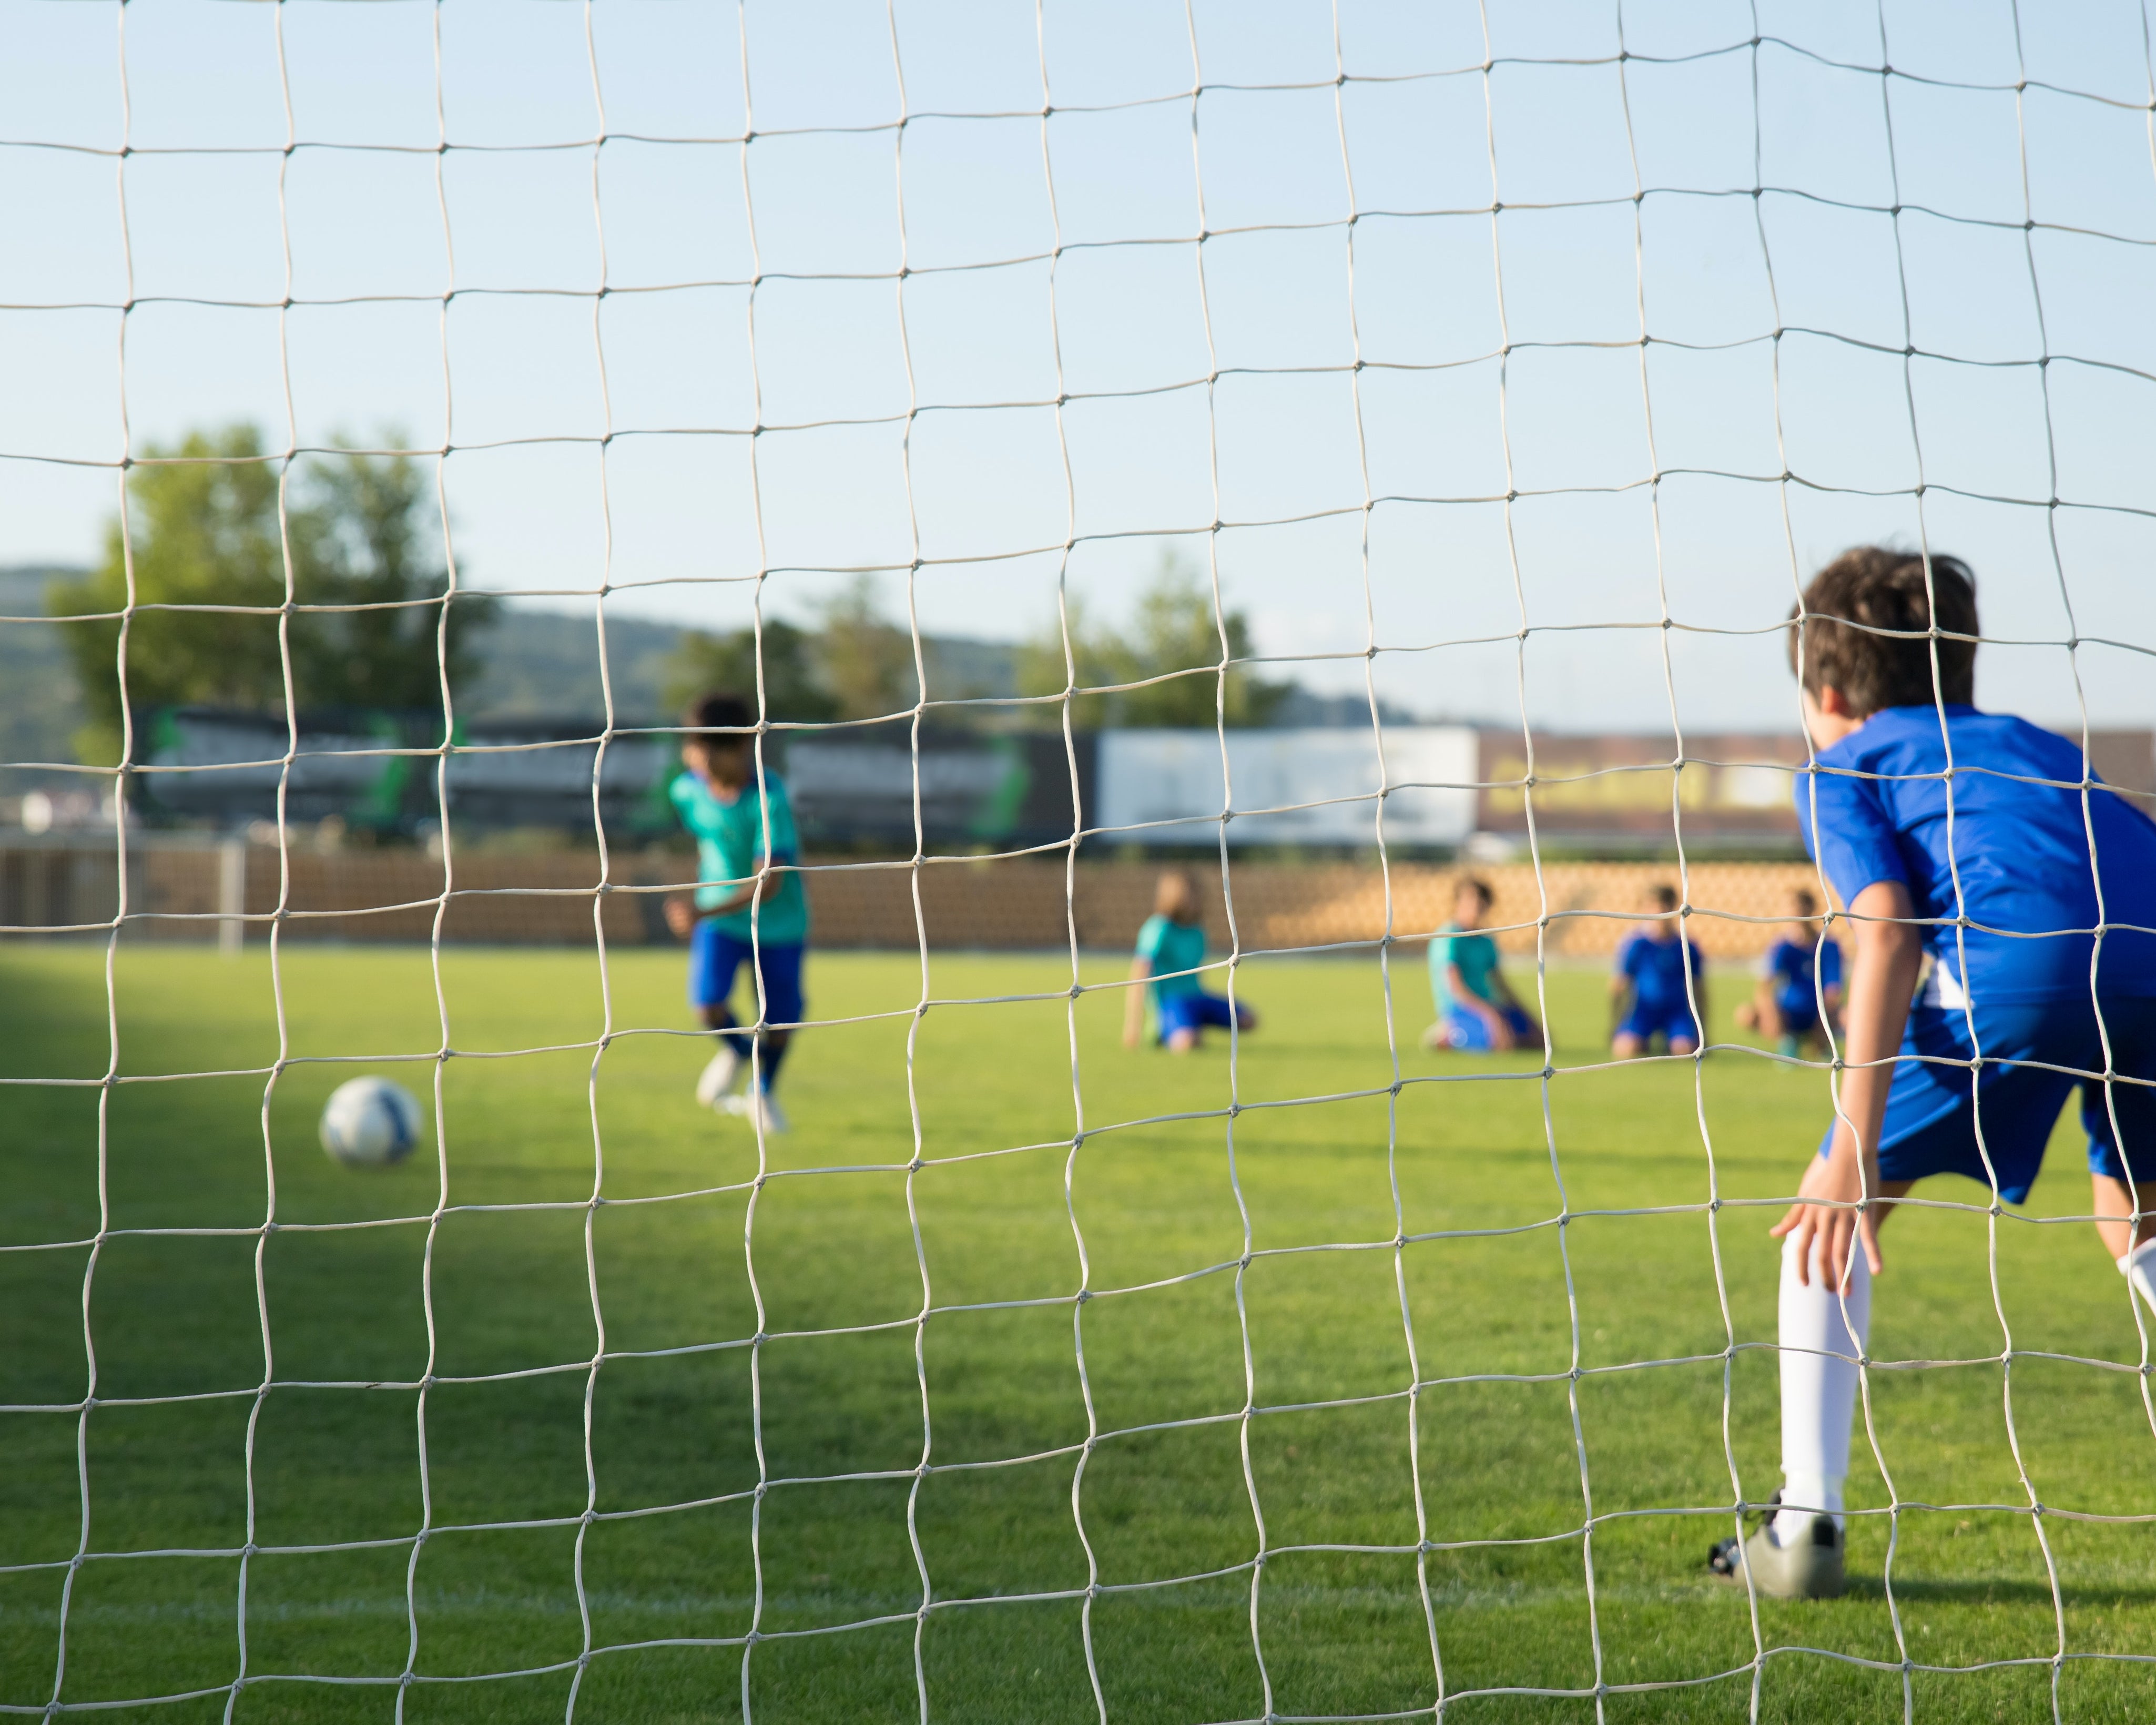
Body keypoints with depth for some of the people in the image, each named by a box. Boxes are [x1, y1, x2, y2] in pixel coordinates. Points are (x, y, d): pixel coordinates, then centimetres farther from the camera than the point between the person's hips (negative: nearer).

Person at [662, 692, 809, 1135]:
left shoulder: (769, 799, -28)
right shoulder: (688, 790, -12)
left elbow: (768, 883, -33)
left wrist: (704, 912, -44)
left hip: (777, 921, -3)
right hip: (716, 917, 3)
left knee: (779, 1027, 4)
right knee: (707, 1006, -17)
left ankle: (763, 1092, 38)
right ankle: (736, 1048, 20)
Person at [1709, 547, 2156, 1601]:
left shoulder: (1840, 768, 22)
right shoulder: (2036, 744, 38)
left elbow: (1888, 928, 4)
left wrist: (1857, 1150, -4)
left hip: (2021, 960, -5)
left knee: (1832, 1206, 14)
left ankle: (1807, 1523, 8)